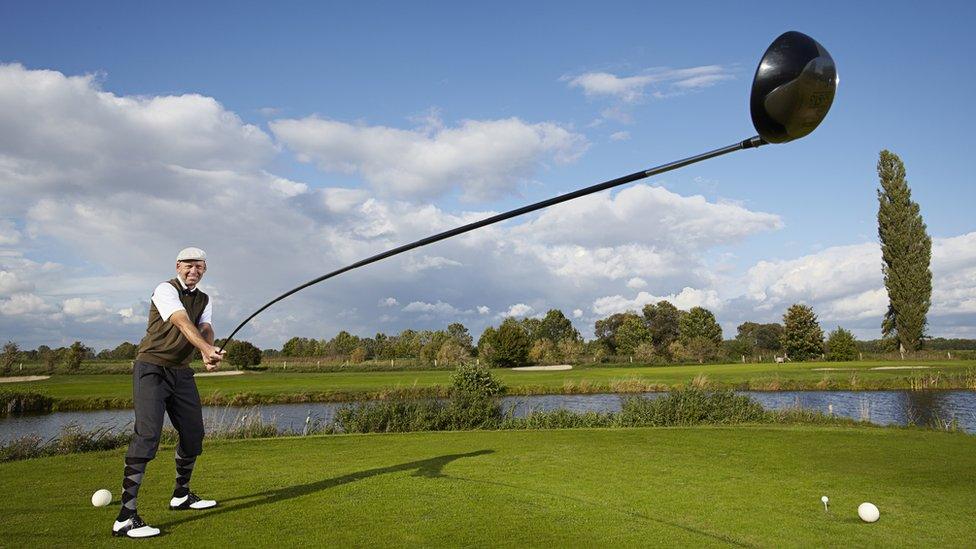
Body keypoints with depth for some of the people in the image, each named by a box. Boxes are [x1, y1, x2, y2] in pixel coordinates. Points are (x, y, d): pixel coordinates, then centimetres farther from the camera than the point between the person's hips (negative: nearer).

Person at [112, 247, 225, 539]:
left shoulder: (204, 300, 12)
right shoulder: (165, 290, -10)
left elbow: (205, 329, -6)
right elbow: (183, 323, -27)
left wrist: (209, 354, -29)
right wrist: (207, 349, -43)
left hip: (181, 372, 7)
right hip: (151, 369, -7)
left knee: (193, 433, 10)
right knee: (147, 435, -19)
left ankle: (181, 495, 31)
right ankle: (125, 517, -18)